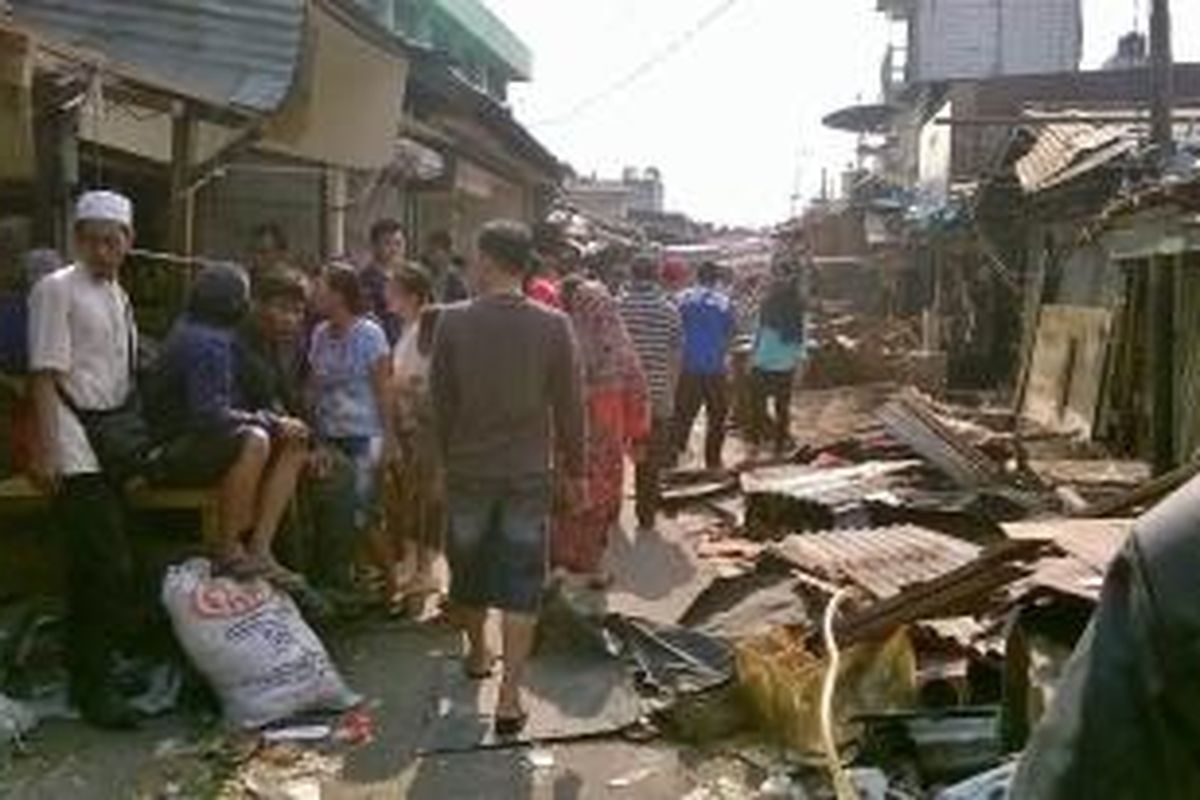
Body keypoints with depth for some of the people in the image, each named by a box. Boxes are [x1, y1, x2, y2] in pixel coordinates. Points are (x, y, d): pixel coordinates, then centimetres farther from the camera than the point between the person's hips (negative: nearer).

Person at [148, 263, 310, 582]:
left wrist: (275, 421, -3)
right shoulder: (204, 343, -18)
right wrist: (268, 421, -19)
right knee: (254, 441, -34)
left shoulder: (220, 339, 12)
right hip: (173, 451, -10)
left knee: (294, 443, 0)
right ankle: (228, 551, -22)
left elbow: (233, 404, 12)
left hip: (203, 441, 10)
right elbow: (207, 415, -27)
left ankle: (259, 548, -8)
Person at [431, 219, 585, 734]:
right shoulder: (553, 326, -9)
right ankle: (509, 697, 1)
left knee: (468, 570, 21)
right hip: (529, 474, -1)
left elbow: (440, 401, -2)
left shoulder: (453, 322, -9)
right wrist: (573, 470, 8)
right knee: (521, 585, 4)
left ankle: (477, 653, 42)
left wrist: (448, 457, 12)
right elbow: (569, 407, -4)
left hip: (468, 470, 1)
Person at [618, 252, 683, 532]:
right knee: (651, 459, 10)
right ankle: (646, 515, 14)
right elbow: (675, 357, -3)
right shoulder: (669, 310, -3)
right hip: (656, 395, 0)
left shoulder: (617, 306, -4)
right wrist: (670, 396, 4)